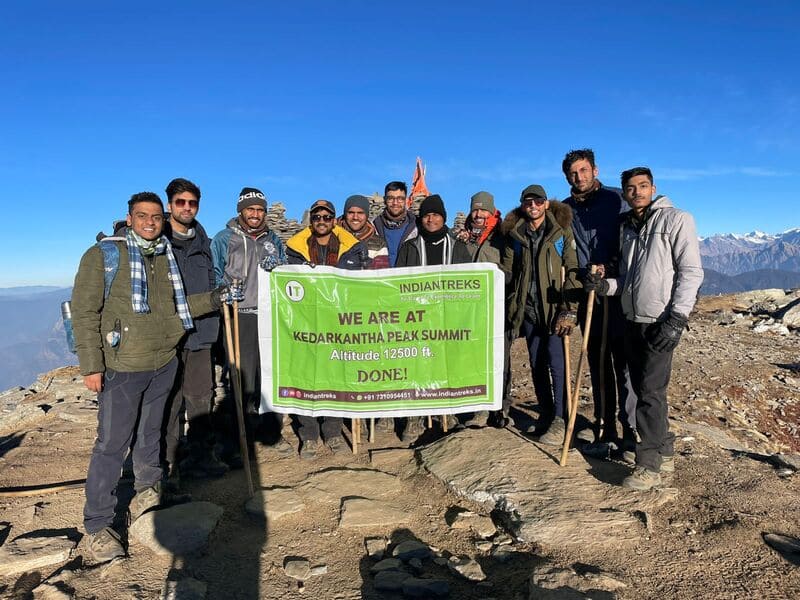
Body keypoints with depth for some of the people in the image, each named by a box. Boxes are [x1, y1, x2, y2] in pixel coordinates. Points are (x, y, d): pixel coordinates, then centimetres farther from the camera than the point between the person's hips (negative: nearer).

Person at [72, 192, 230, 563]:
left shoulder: (167, 257, 10)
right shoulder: (103, 255, -7)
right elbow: (85, 312, -10)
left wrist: (213, 299, 4)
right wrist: (91, 365, -14)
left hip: (164, 364, 5)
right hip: (122, 366, -5)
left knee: (150, 434, 18)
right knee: (112, 443, 0)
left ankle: (146, 490, 39)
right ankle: (97, 524, 12)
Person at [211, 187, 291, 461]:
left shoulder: (274, 240, 17)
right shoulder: (224, 239, 5)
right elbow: (213, 277, 2)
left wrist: (277, 267, 0)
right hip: (240, 318, -4)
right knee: (243, 379, -6)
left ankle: (272, 432, 23)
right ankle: (236, 441, 5)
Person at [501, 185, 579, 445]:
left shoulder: (562, 231, -1)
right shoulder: (514, 235, 9)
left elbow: (573, 270, -6)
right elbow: (507, 272, 12)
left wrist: (569, 309, -14)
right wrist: (510, 310, 7)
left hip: (554, 307, -4)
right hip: (528, 309, 4)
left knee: (555, 361, -10)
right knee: (536, 364, 9)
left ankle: (559, 420, 0)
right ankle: (545, 414, 22)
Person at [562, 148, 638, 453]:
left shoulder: (614, 199, 0)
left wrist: (609, 267, -16)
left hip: (616, 294, -4)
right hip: (588, 296, 4)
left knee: (624, 365, -3)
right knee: (598, 366, 9)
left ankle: (630, 431, 4)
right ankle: (605, 430, 17)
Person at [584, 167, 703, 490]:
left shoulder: (676, 219, -4)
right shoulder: (627, 227, 16)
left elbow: (691, 271, -10)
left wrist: (676, 319, -17)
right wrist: (606, 285, -3)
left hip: (661, 322, -7)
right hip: (633, 320, 7)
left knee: (651, 390, -8)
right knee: (643, 388, 11)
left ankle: (649, 465, 1)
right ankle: (665, 453, 25)